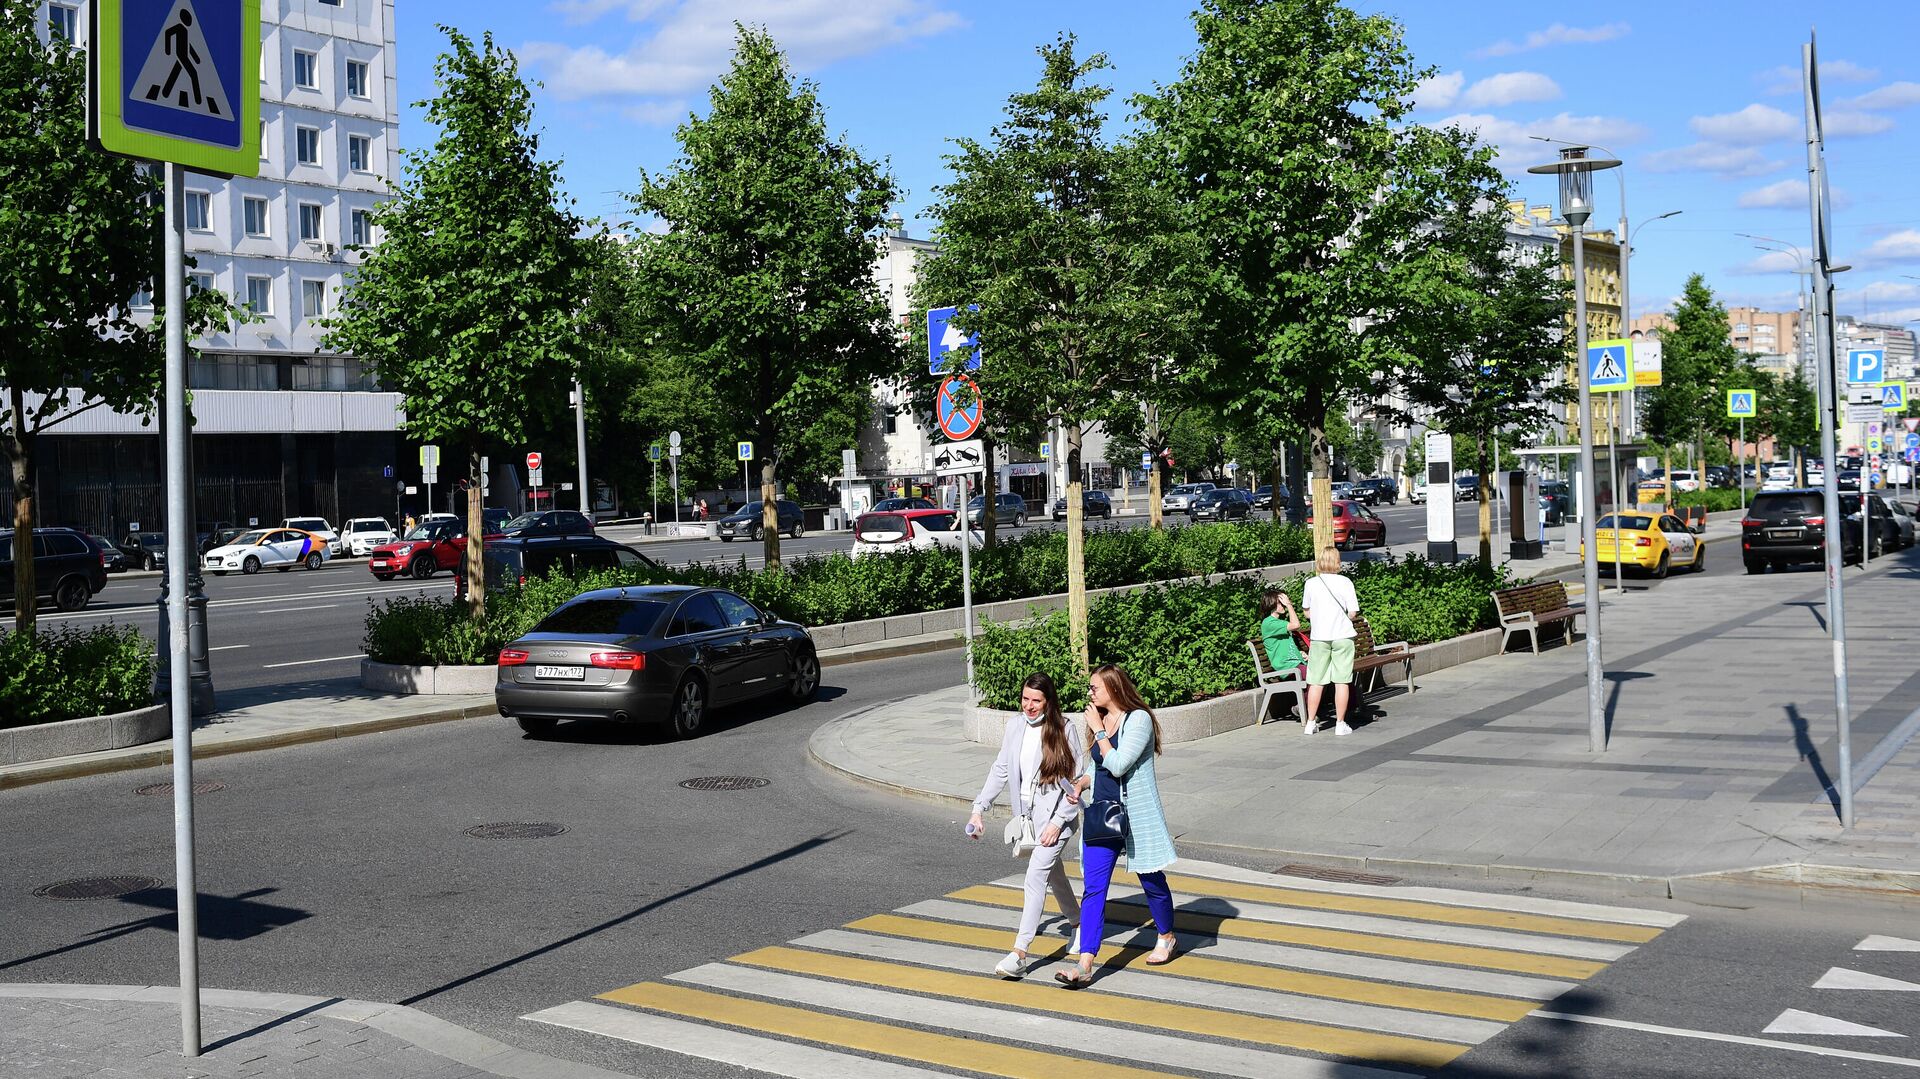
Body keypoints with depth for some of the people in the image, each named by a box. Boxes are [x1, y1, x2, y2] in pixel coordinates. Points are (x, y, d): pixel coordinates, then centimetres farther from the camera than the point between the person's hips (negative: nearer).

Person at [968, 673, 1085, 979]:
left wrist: (1057, 822, -17)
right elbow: (1000, 769, 9)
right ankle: (1076, 921, 48)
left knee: (1036, 875, -18)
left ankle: (1019, 953, -22)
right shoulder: (1015, 726, 2)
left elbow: (1080, 780, -12)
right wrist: (979, 808, 2)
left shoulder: (1063, 730, -13)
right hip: (1027, 815, 6)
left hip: (1056, 815, -6)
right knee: (1052, 872, 22)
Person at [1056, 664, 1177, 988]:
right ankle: (1085, 965, -10)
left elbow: (1118, 765, -24)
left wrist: (1098, 730, -18)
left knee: (1151, 881, 13)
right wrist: (1079, 784, 2)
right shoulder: (1100, 719, 9)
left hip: (1136, 815, -6)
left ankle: (1166, 937, 40)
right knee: (1093, 887, -5)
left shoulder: (1139, 719, -14)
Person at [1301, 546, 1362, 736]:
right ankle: (1340, 724, 6)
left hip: (1318, 636, 2)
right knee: (1342, 681, 4)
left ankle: (1310, 723, 11)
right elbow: (1352, 612, -6)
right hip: (1342, 635, -1)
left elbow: (1307, 613, 7)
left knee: (1316, 682, 7)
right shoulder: (1345, 582, -6)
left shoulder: (1311, 583, -1)